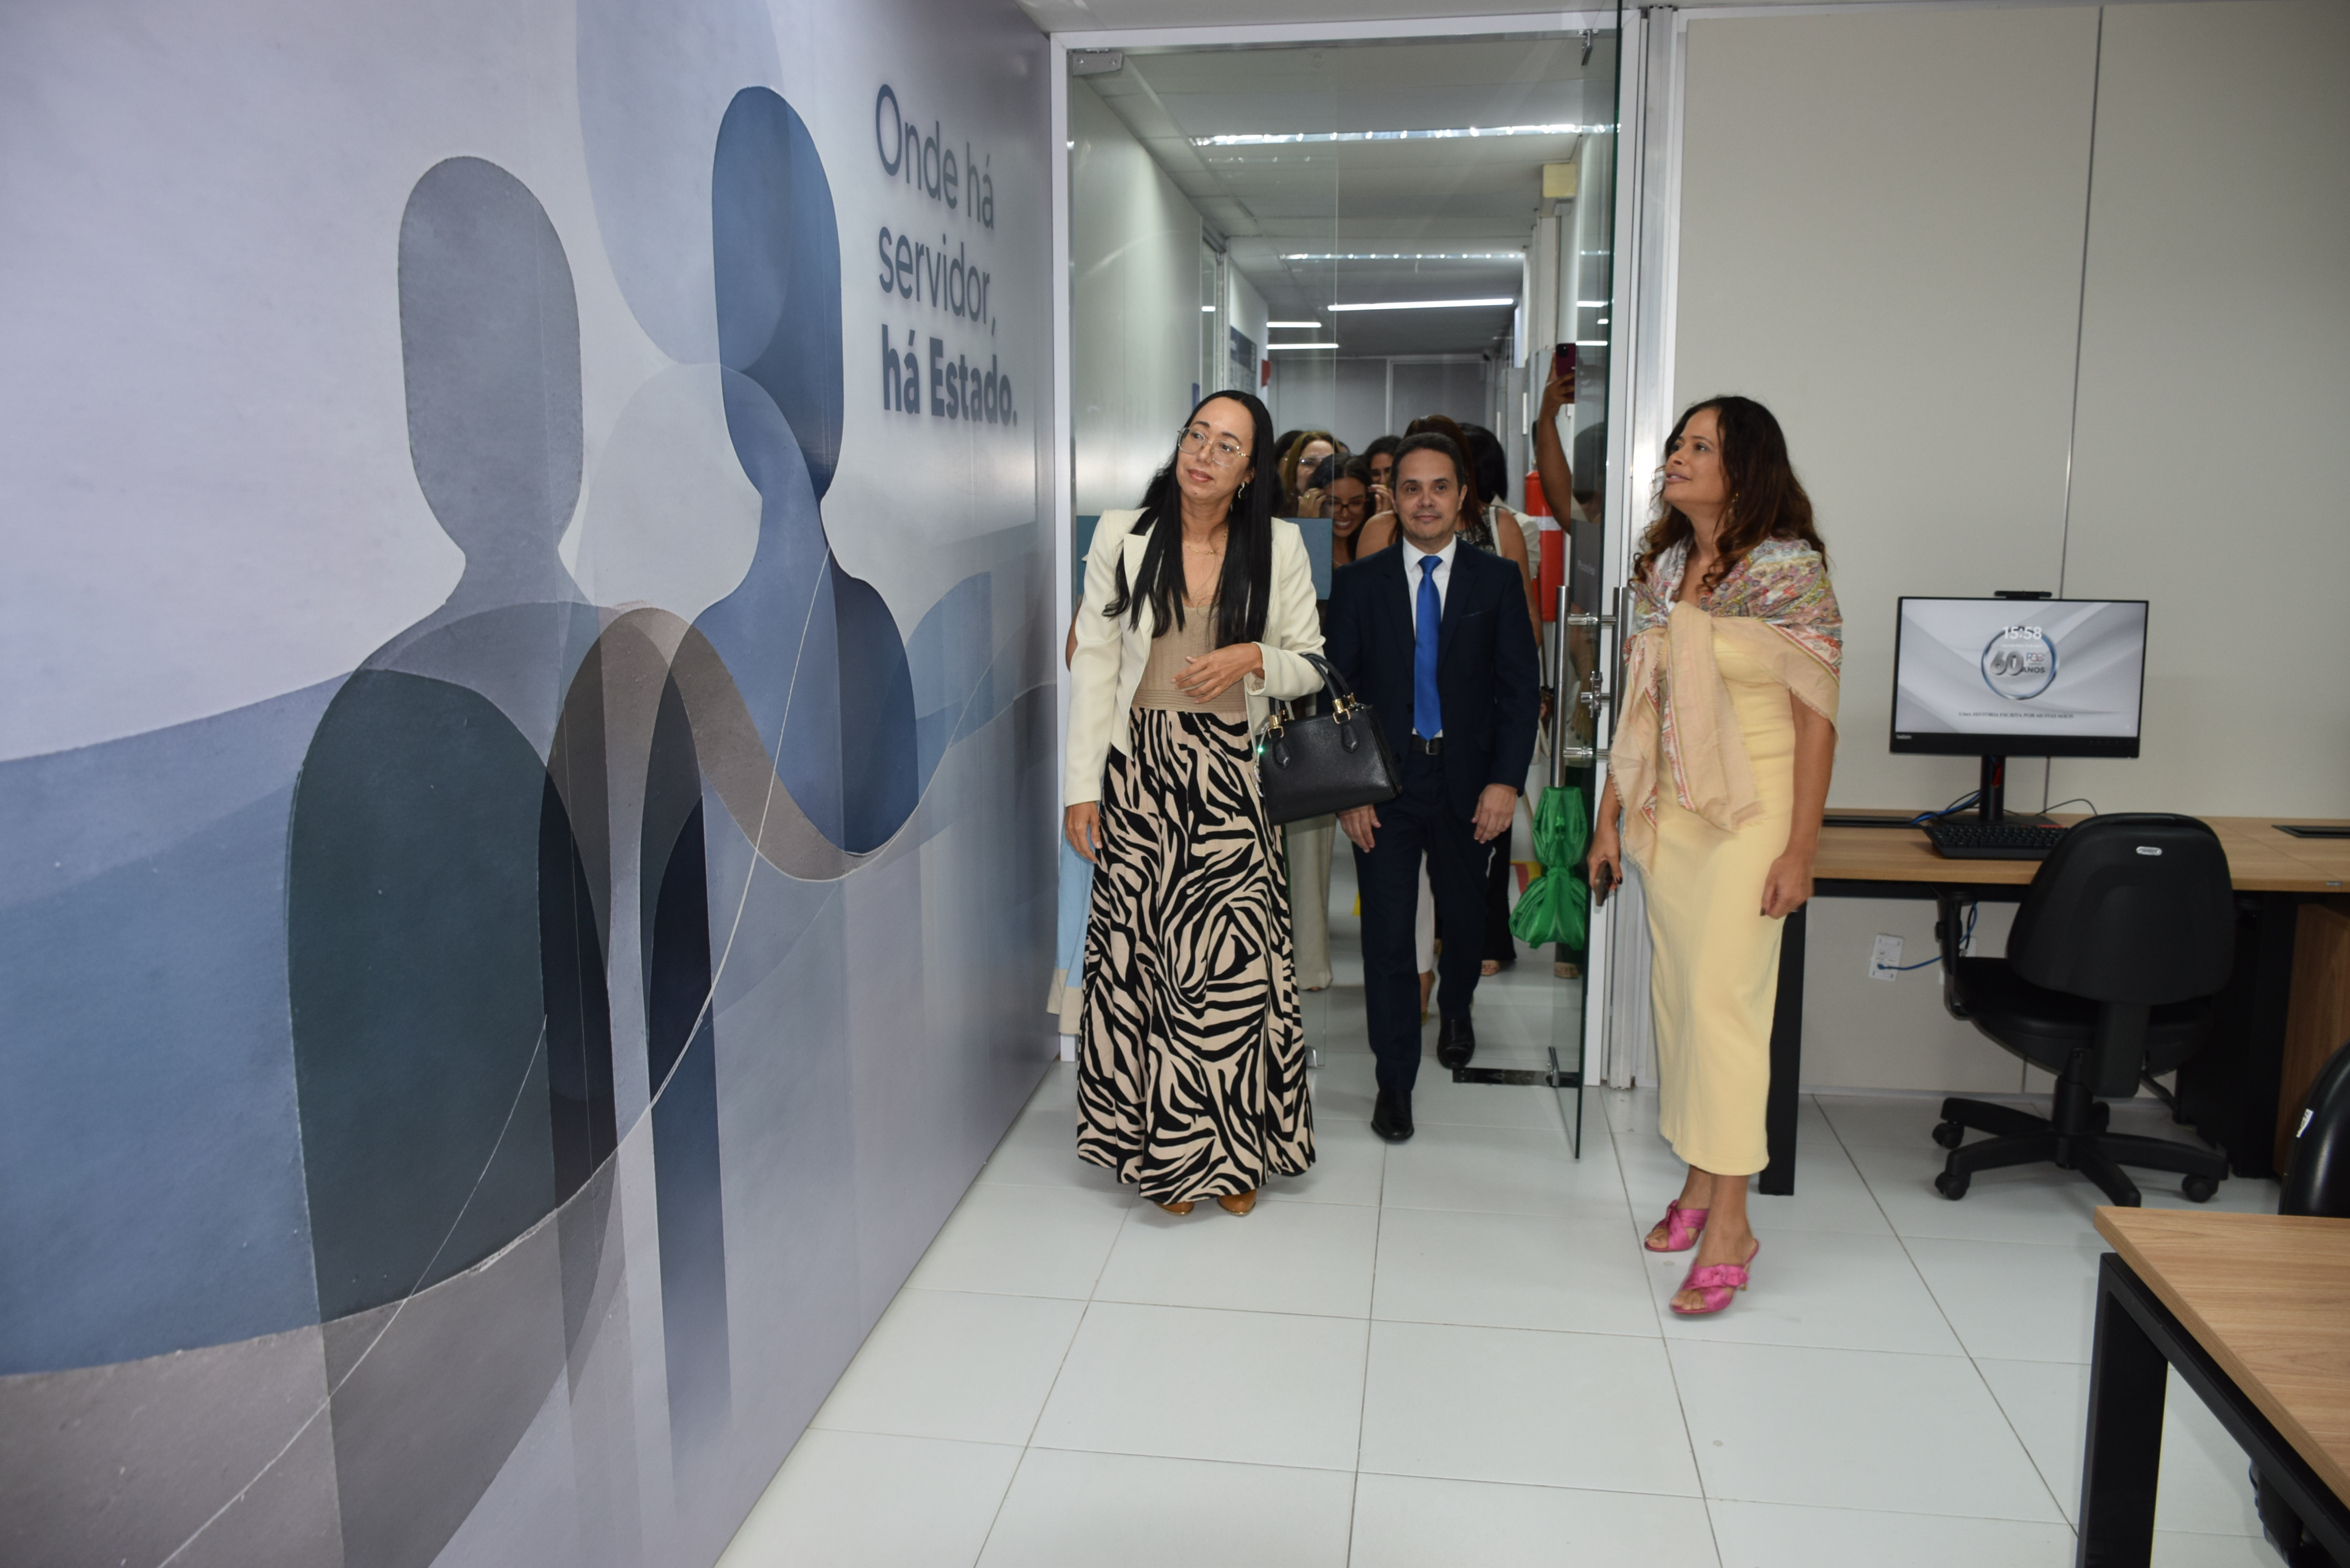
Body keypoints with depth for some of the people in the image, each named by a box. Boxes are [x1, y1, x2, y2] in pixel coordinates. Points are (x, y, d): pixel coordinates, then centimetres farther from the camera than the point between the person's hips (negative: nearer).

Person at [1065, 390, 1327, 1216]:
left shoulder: (1278, 546, 3)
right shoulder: (1122, 536, 2)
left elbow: (1311, 665, 10)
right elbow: (1093, 663, 2)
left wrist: (1254, 657, -13)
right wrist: (1082, 785, -2)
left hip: (1233, 774, 0)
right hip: (1141, 769, 0)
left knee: (1234, 957, -3)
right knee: (1142, 953, 2)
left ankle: (1234, 1149, 16)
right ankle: (1164, 1147, 18)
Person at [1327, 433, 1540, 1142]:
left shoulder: (1497, 580, 2)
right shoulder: (1358, 582, 1)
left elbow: (1519, 685, 0)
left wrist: (1505, 781, -10)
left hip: (1467, 782, 1)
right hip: (1384, 784, -1)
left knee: (1464, 918, 17)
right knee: (1387, 937, -1)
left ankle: (1455, 1007, 49)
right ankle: (1395, 1082, 12)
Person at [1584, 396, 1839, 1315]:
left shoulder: (1788, 570, -10)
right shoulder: (1660, 569, 9)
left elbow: (1816, 717, -11)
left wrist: (1800, 849, -14)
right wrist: (1610, 818, 12)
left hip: (1749, 814, -6)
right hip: (1667, 810, 6)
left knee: (1724, 1002, -8)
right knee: (1676, 995, 10)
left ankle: (1729, 1222, 2)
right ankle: (1699, 1182, 23)